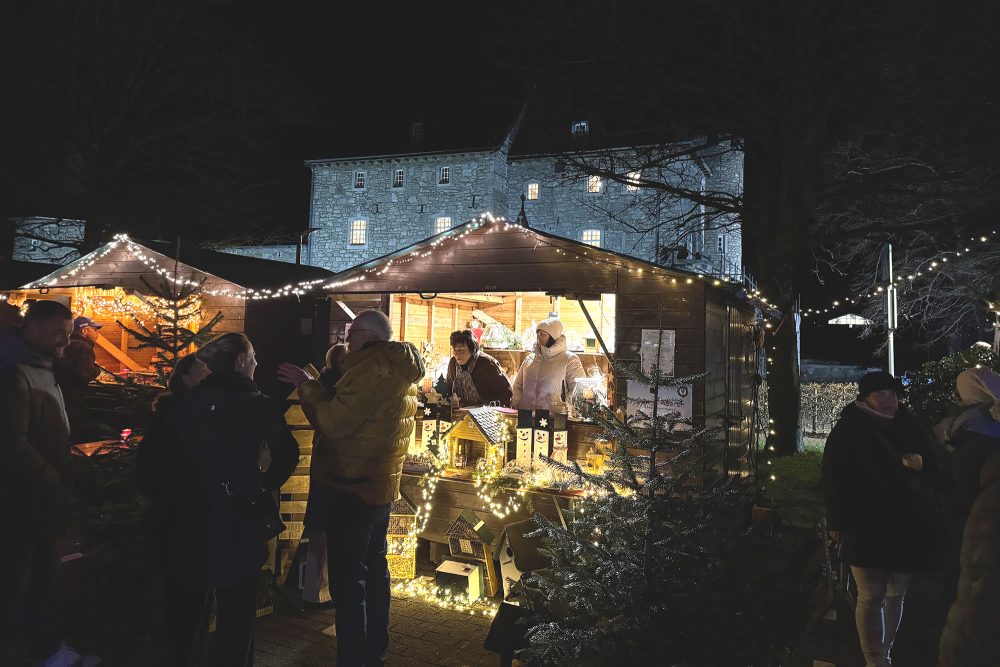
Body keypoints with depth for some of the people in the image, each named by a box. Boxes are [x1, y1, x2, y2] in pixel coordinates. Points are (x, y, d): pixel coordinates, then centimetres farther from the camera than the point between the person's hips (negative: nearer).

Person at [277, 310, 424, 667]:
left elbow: (334, 422, -21)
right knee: (374, 569, 18)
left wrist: (305, 384, -10)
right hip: (381, 486, 10)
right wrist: (313, 385, 9)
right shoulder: (400, 371, 14)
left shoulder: (373, 368, -18)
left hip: (353, 488, -10)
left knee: (348, 580, -3)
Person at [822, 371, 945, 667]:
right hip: (865, 528, -4)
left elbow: (933, 471, 19)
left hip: (905, 528, 5)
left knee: (896, 595, 11)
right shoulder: (848, 431, -2)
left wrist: (921, 464, -6)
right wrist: (838, 523, -11)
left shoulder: (909, 428, 11)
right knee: (871, 597, -5)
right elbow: (834, 480, -5)